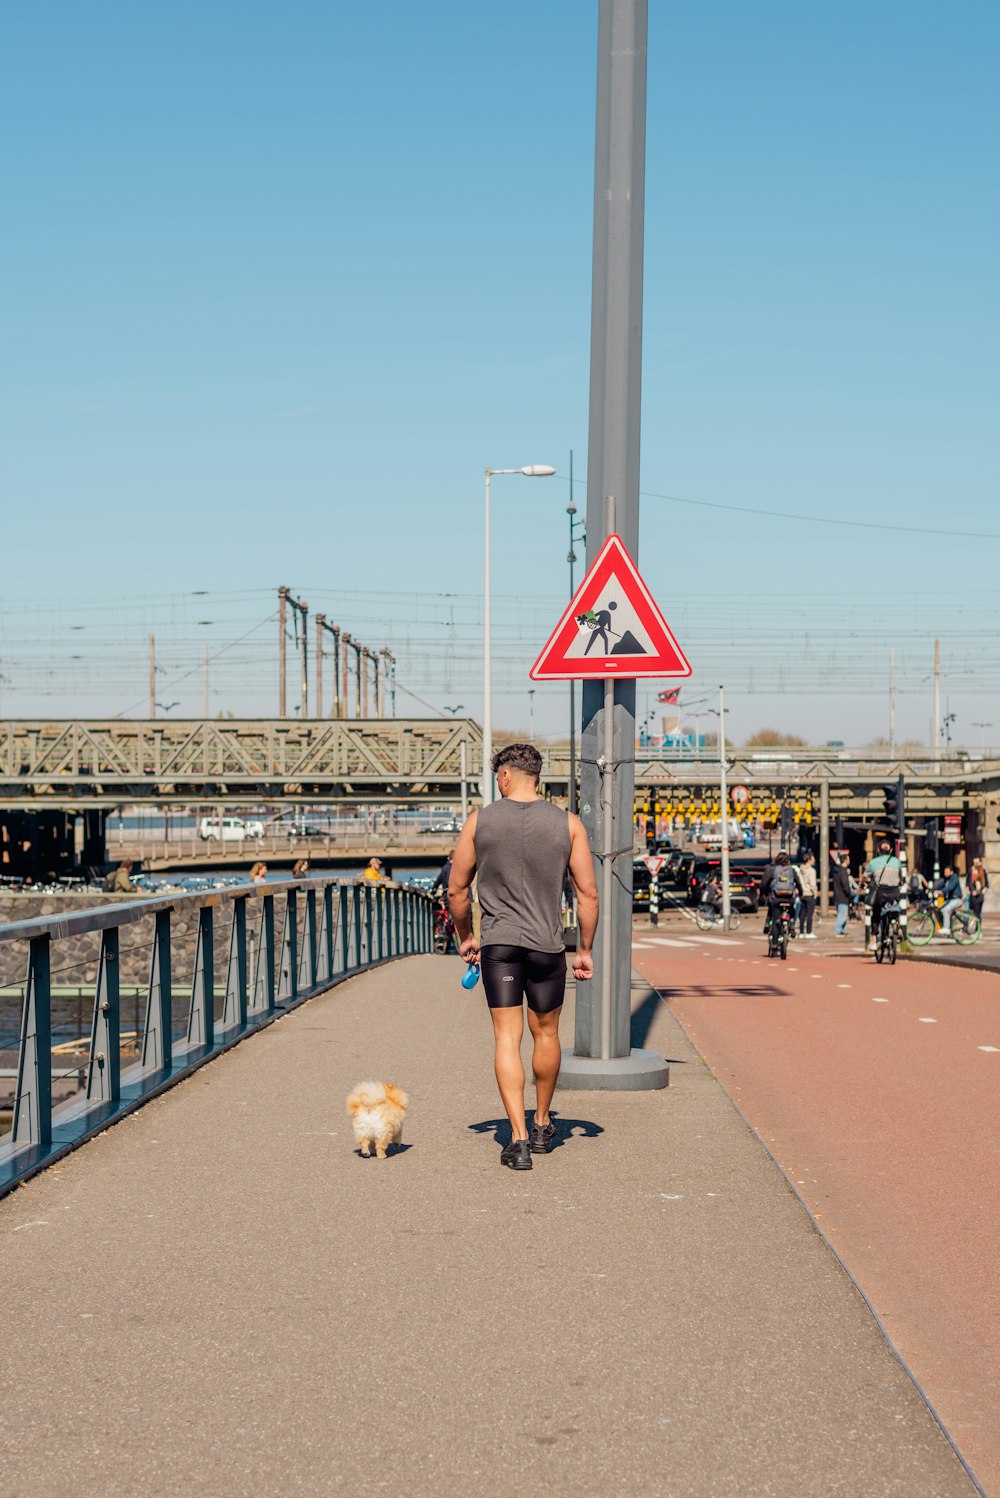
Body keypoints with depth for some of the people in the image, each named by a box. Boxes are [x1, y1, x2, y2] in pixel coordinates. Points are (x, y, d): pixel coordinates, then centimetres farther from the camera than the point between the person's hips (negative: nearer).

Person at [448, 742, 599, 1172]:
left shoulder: (480, 821, 0)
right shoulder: (568, 823, 0)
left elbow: (456, 889, 5)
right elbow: (588, 893, -1)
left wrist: (465, 937, 19)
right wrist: (585, 950, 8)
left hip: (498, 943, -1)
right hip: (547, 944, 1)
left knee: (507, 1038, 0)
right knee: (545, 1033, 18)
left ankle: (519, 1138, -9)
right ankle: (542, 1126, 33)